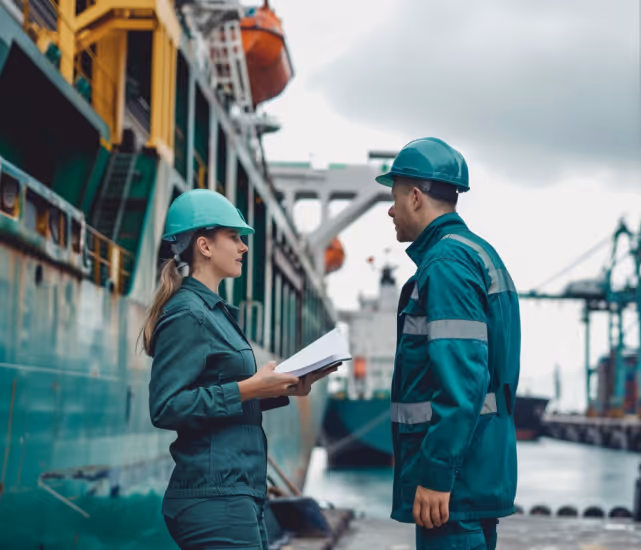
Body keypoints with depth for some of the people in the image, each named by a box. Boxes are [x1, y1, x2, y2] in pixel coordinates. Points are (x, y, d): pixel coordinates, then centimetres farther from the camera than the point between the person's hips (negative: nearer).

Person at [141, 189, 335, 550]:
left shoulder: (216, 312, 16)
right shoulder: (186, 315, -12)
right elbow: (165, 408, -20)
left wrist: (282, 389, 7)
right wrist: (248, 388, -20)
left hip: (241, 494, 9)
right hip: (214, 496, -9)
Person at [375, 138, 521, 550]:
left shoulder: (446, 262, -15)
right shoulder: (480, 254, 17)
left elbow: (462, 377, -23)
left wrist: (436, 474, -23)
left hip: (456, 474, -10)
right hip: (482, 468, 10)